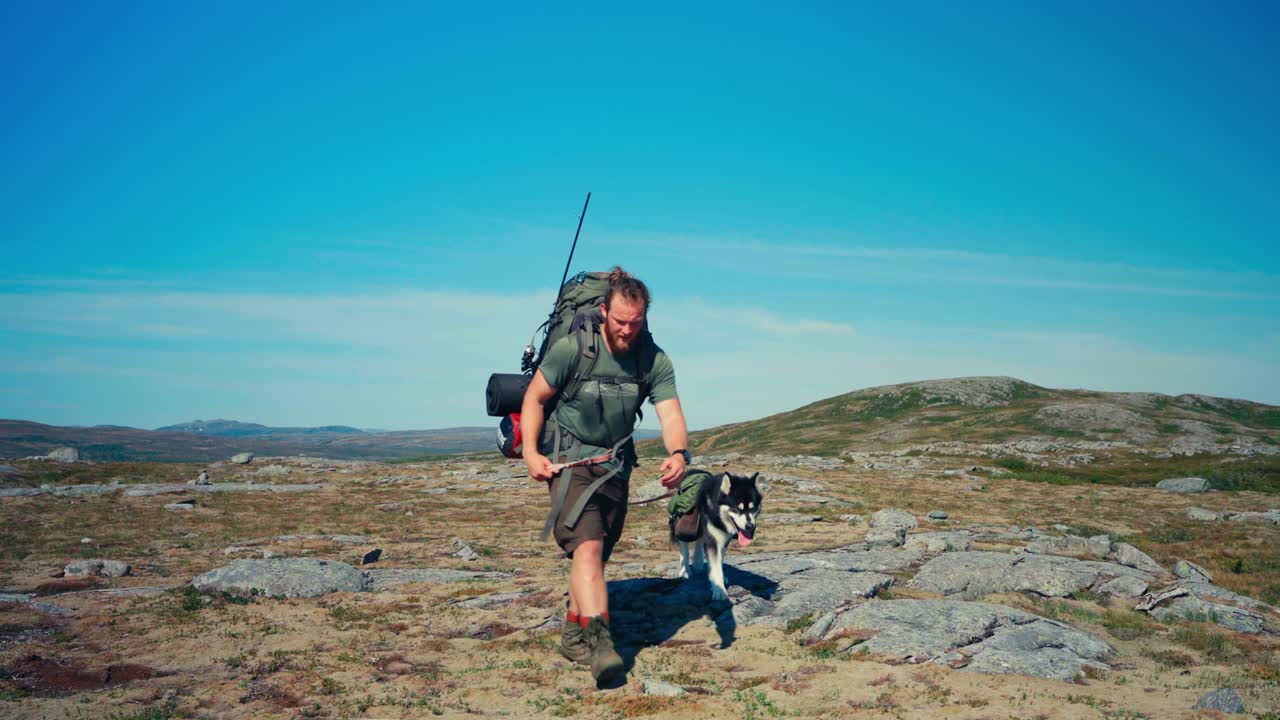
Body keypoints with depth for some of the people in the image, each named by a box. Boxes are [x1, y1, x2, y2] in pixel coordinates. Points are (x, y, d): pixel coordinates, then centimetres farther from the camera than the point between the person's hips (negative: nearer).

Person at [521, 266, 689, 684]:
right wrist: (530, 451, -16)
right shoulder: (572, 348, -16)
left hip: (615, 464, 5)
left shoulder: (655, 361, -7)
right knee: (587, 546, -22)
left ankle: (573, 635, 23)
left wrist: (677, 453, -37)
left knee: (599, 555, 9)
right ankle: (598, 640, -30)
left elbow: (671, 415, -17)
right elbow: (534, 398, -6)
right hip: (568, 459, -4)